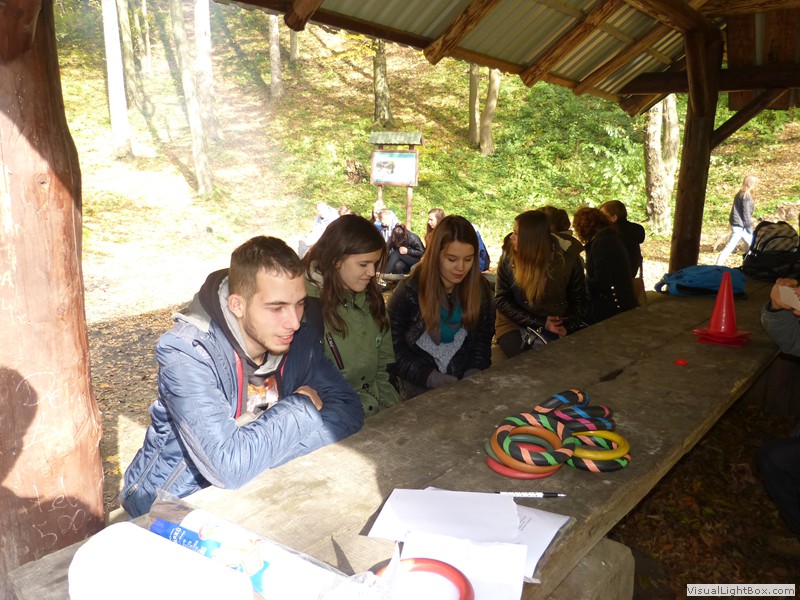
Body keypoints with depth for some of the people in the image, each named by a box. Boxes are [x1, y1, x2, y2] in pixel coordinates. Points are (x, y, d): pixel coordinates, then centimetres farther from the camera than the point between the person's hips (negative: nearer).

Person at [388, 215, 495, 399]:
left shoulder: (480, 289, 2)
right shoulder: (409, 291, -10)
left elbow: (483, 338, 10)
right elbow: (394, 347, -8)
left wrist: (475, 372, -7)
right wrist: (429, 376, -18)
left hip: (466, 382, 3)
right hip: (420, 386, -2)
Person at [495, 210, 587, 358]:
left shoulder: (568, 260, -9)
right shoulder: (508, 257, -9)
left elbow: (579, 300, 4)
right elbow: (501, 299, -7)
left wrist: (567, 326, -15)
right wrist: (541, 322, -15)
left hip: (554, 326, 1)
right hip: (515, 325, -1)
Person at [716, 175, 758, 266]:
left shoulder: (740, 194, 12)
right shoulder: (746, 196, -15)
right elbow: (746, 213, -16)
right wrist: (749, 227, -9)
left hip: (738, 224, 10)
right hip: (740, 225, -10)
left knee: (752, 243, 16)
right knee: (731, 246, -8)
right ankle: (719, 264, -7)